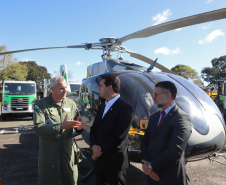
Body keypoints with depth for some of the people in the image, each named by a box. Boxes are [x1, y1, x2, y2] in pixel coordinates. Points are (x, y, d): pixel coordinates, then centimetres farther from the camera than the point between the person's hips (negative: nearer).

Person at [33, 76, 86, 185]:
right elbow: (38, 128, -17)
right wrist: (61, 126, -26)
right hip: (49, 153, -3)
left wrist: (78, 127, -16)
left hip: (68, 151, 3)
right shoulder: (41, 105, -7)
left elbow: (77, 124, 8)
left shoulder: (71, 104, 5)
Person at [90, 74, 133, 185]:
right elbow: (93, 128, 10)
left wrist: (101, 150, -13)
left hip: (115, 162, -7)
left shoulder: (125, 108, -15)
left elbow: (119, 135, -19)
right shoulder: (102, 107, 11)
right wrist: (94, 145, -7)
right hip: (98, 158, 7)